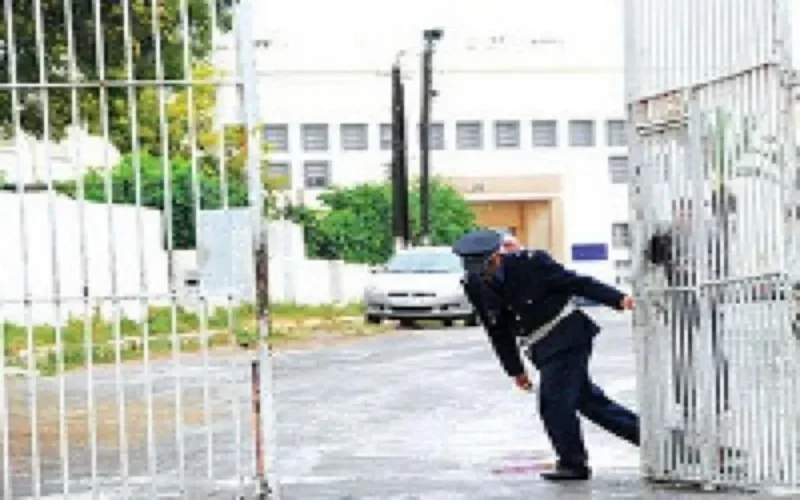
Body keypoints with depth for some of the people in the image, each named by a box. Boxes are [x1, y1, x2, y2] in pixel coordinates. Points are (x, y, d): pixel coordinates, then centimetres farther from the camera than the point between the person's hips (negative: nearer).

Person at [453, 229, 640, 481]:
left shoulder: (529, 263, -17)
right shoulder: (474, 285, -1)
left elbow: (576, 283, -12)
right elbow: (498, 332, 10)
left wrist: (618, 299, -14)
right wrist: (515, 370, 14)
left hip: (567, 337, -6)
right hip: (543, 350, 6)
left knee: (554, 403, -11)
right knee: (589, 400, 10)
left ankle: (573, 464, 4)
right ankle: (641, 432, 23)